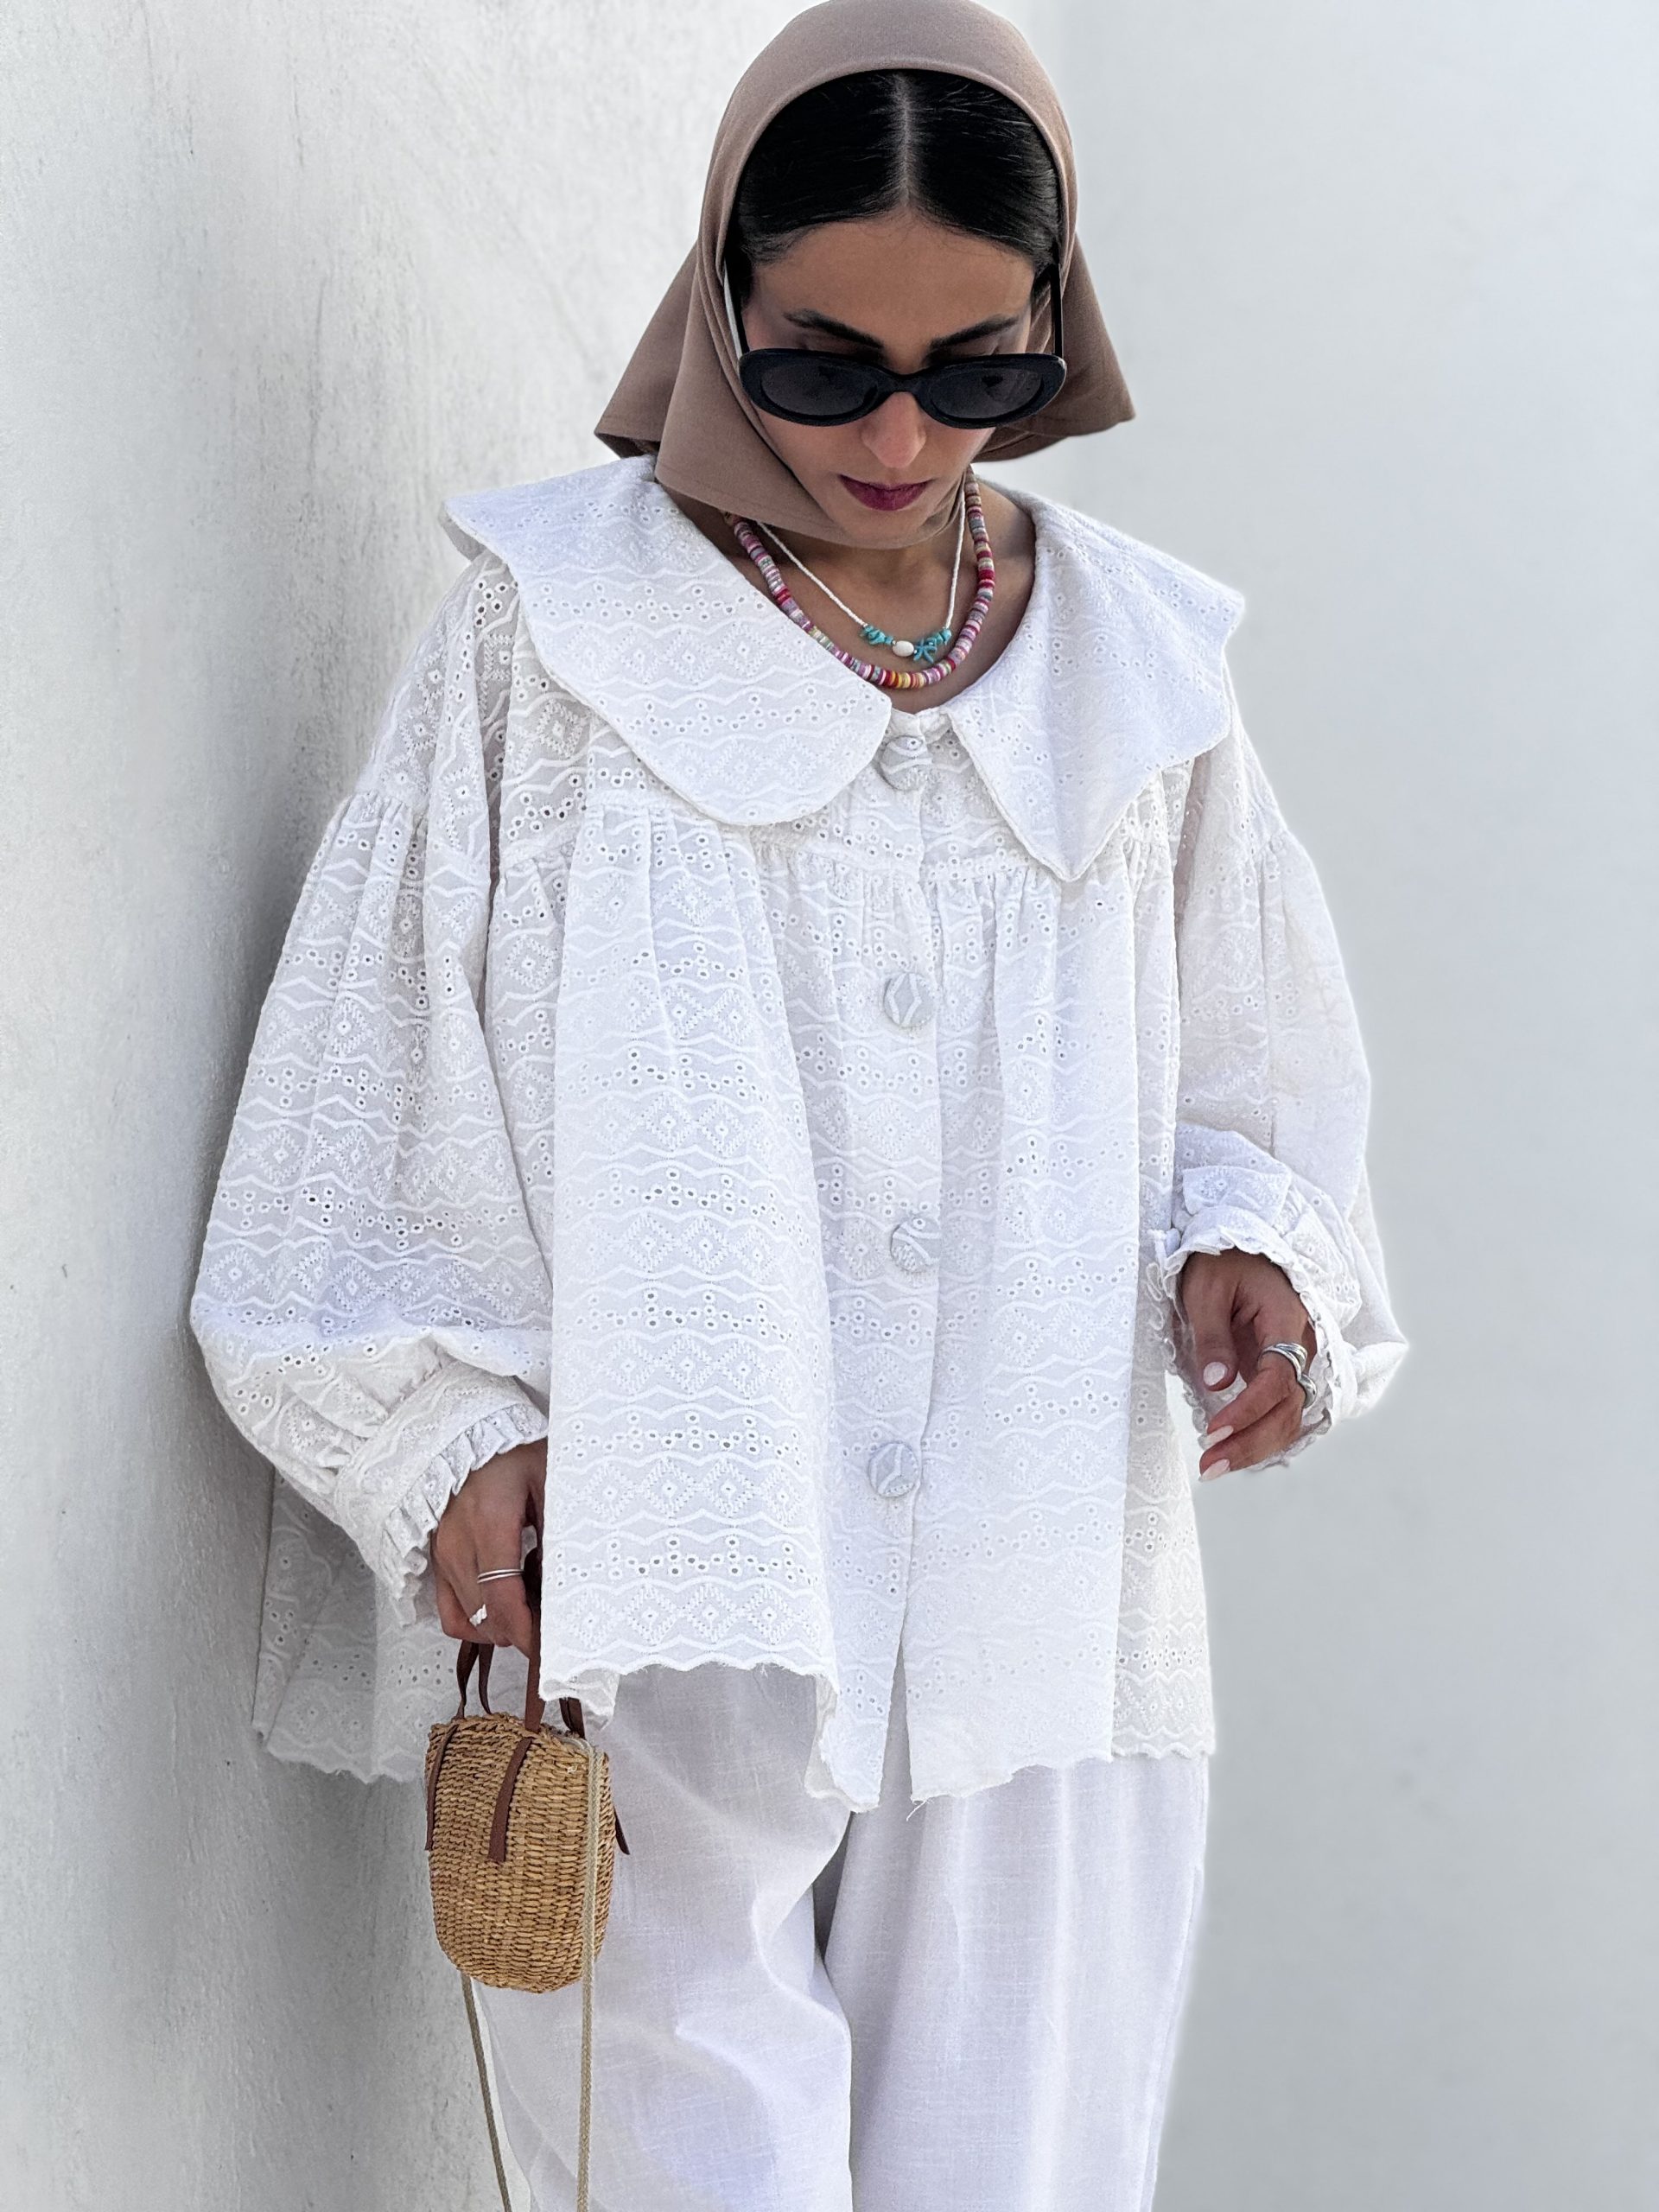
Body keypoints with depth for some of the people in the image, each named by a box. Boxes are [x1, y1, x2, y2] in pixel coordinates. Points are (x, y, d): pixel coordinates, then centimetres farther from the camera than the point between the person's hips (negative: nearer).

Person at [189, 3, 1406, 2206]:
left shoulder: (1136, 664, 9)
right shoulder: (558, 628, 1)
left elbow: (1251, 1076, 17)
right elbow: (379, 1081, 2)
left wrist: (1246, 1249, -4)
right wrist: (448, 1436, -8)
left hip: (1039, 1624, 3)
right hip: (670, 1612, -3)